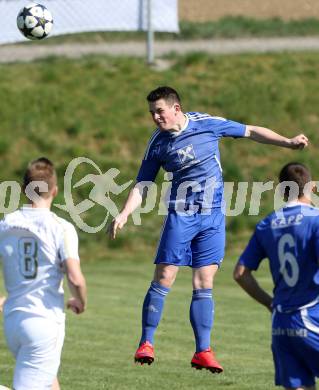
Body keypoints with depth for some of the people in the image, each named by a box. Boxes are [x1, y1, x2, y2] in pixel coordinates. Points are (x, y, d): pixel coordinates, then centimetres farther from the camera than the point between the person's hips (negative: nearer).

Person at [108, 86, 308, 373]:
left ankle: (203, 352, 3)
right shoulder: (157, 144, -2)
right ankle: (146, 344, 2)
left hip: (213, 215, 0)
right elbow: (142, 185, 3)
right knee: (164, 278, -8)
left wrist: (288, 142, 1)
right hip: (180, 215, 0)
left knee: (204, 284, 0)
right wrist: (124, 215, -10)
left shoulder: (207, 124, -4)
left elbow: (251, 132, 6)